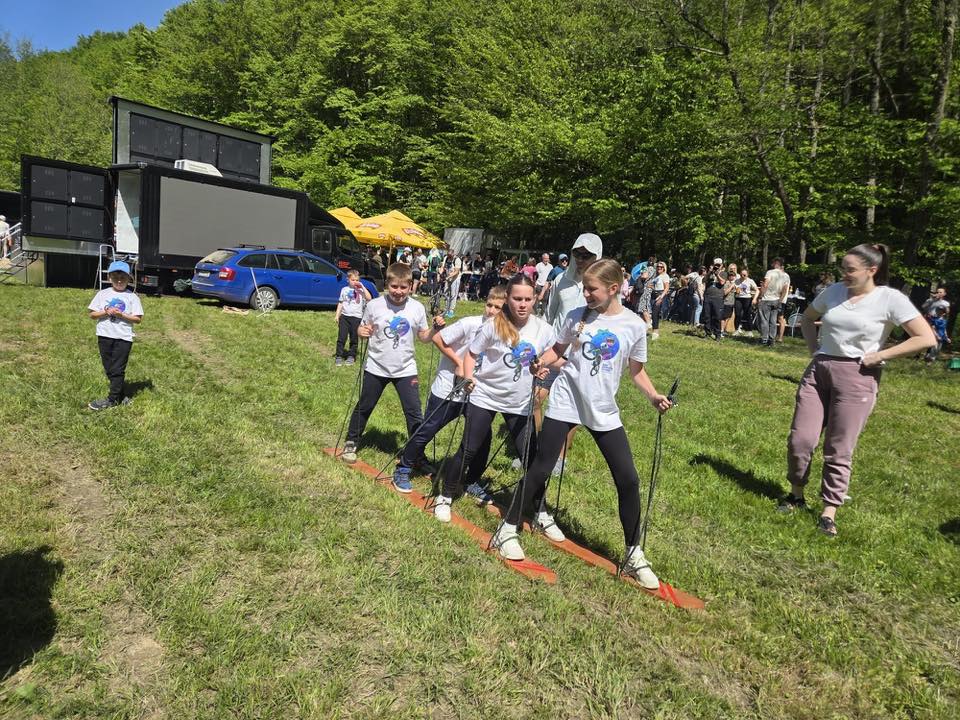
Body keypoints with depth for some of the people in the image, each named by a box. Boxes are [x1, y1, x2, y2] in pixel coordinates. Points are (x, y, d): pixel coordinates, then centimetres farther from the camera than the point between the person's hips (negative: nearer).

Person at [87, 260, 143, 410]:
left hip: (123, 337, -4)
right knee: (109, 369, 10)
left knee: (117, 370, 0)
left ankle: (112, 399, 8)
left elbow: (138, 319, -4)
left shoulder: (132, 297, -1)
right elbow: (92, 314, 5)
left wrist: (121, 315, -17)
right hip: (104, 336, 4)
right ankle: (120, 396, 22)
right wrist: (106, 312, -12)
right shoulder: (103, 294, 6)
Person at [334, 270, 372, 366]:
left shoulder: (361, 290, 2)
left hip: (356, 317, -1)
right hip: (344, 316, 1)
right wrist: (337, 315, 8)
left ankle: (351, 356, 20)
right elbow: (341, 303, 13)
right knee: (341, 337, 0)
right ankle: (339, 356, 6)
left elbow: (369, 298, -16)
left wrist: (362, 287, -15)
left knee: (354, 338, 7)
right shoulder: (345, 290, 9)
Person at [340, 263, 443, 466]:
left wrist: (435, 328, -15)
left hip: (406, 369, 1)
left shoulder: (417, 308, -6)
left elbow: (423, 337, 4)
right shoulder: (374, 305, -10)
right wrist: (362, 332, -22)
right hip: (376, 367, 0)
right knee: (364, 407, 15)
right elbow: (362, 330, 1)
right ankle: (351, 443, 35)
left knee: (414, 412, -1)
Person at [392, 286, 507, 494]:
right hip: (447, 389, -4)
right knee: (426, 432, 3)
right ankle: (402, 471, 23)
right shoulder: (470, 324, -21)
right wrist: (459, 364, -16)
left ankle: (472, 481, 24)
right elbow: (438, 339, -15)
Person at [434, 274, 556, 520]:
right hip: (485, 397, -2)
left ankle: (540, 511, 21)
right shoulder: (493, 325, -12)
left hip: (520, 404, 2)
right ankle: (445, 497, 23)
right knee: (469, 450, 2)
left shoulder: (544, 330, -7)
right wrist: (469, 377, -16)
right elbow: (472, 353, -2)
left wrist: (544, 370, -11)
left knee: (531, 456, 3)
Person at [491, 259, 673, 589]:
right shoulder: (577, 317, -3)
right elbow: (557, 350, 9)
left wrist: (654, 395, -10)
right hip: (565, 403, 0)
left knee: (628, 480, -1)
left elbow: (636, 369, 6)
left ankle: (634, 555, 16)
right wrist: (540, 362, -12)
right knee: (540, 468, 2)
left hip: (604, 411, 1)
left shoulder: (634, 325, -4)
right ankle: (508, 528, 21)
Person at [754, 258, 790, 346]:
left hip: (766, 300, -5)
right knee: (773, 321, 8)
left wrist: (760, 296, -8)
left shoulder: (770, 272, -9)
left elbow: (765, 285, -16)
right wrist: (780, 300, 8)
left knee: (764, 320, 0)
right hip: (776, 301, 5)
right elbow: (786, 290, 4)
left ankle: (764, 339, -1)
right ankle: (771, 340, 8)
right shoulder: (786, 276, 8)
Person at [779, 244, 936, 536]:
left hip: (857, 377, -4)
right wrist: (814, 348, 9)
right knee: (800, 439, 3)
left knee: (839, 450, 2)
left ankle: (829, 512, 14)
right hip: (818, 370, 4)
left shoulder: (890, 298, -7)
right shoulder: (834, 291, 6)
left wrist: (880, 355, -13)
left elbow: (926, 338, -11)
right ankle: (796, 495, 24)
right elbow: (807, 318, 24)